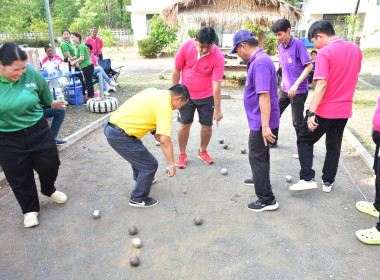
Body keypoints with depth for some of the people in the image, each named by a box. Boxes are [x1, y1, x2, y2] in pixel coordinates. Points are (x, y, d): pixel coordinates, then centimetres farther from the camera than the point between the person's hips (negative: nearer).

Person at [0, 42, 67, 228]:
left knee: (51, 165, 13)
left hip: (38, 131, 2)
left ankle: (48, 190, 47)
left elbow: (46, 99, 7)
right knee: (20, 177, 12)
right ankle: (30, 209, 36)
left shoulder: (32, 75, -13)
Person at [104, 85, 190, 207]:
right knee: (150, 165, 0)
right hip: (120, 137, -10)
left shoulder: (154, 91, 10)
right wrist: (172, 165, -12)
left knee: (138, 152, 32)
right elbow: (165, 140, -21)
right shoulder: (165, 107, -17)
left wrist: (154, 130, 16)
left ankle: (141, 178, 56)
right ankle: (138, 199, 17)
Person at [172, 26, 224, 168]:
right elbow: (177, 70, -4)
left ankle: (203, 151, 30)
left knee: (207, 125, 5)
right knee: (184, 124, 4)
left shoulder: (218, 56, -21)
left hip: (206, 96, 0)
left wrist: (217, 109, -20)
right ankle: (182, 154, 23)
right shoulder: (186, 46, -17)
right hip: (186, 94, 1)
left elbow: (216, 84, -21)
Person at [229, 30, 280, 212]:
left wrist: (265, 126, -32)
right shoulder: (259, 60, 11)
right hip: (260, 121, 10)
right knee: (260, 153, 27)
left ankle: (267, 200, 8)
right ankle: (260, 179, 49)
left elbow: (264, 95, -30)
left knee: (257, 157, -2)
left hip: (261, 123, -10)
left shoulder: (260, 63, -22)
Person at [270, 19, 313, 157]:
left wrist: (296, 85, -25)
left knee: (297, 122, -3)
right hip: (284, 89, 7)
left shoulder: (298, 44, -14)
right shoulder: (280, 47, 8)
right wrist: (284, 82, 16)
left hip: (299, 90, -7)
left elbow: (309, 66, -18)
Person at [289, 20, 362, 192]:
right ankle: (328, 182, 27)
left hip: (324, 110, -7)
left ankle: (307, 178, 2)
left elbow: (322, 84, -23)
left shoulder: (325, 53, -16)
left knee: (304, 140, 9)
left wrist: (311, 113, -22)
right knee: (334, 146, 17)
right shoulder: (355, 49, 6)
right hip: (344, 109, 7)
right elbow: (354, 78, 15)